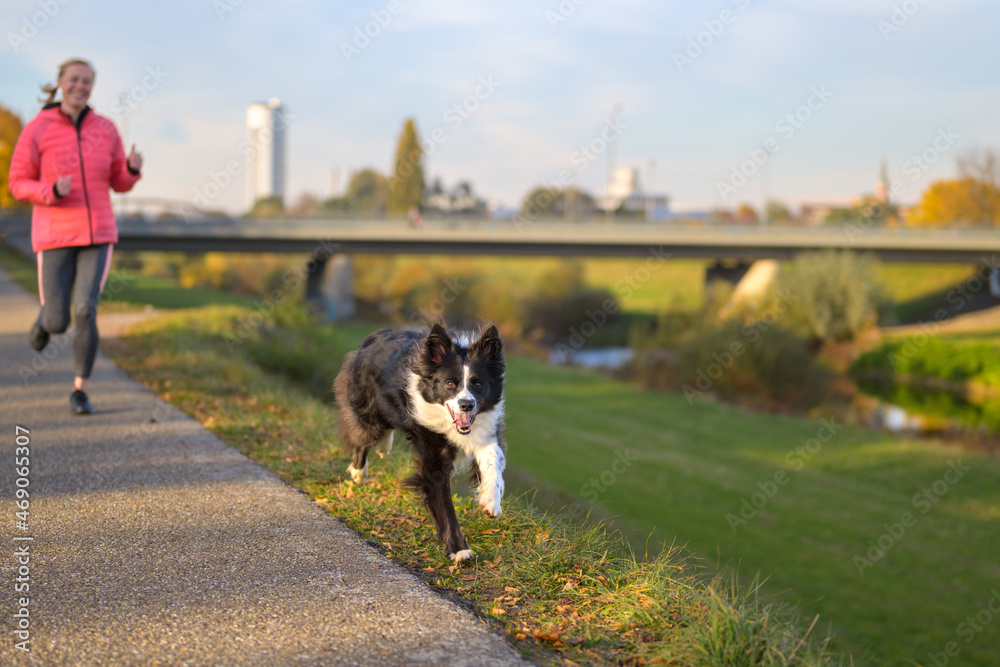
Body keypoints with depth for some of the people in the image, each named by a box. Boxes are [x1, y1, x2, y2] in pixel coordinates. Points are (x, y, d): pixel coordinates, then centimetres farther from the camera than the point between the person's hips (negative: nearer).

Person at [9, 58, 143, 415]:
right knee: (58, 323, 0)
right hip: (55, 236, -1)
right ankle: (45, 318, 42)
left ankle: (80, 391, 1)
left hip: (98, 235, 1)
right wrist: (52, 191, -23)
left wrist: (133, 168, -15)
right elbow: (18, 185, -2)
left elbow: (120, 183, 10)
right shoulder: (36, 129, -5)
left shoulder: (105, 129, 4)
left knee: (86, 311, -16)